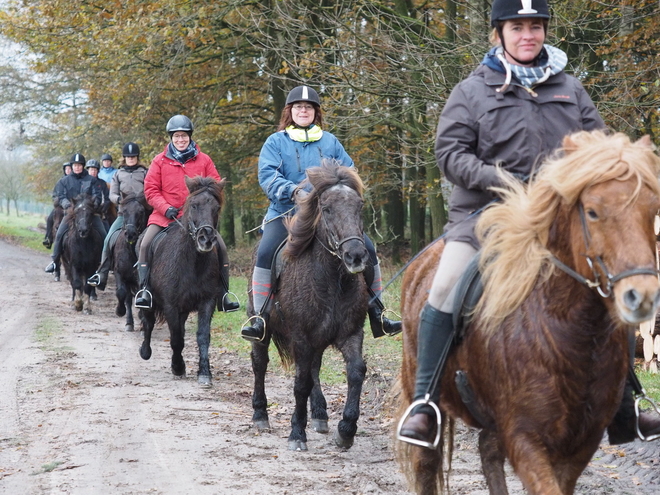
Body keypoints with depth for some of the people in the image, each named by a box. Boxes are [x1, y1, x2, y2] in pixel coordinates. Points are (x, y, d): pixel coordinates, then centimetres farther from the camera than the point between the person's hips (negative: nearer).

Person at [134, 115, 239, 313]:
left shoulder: (203, 160, 6)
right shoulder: (160, 161, 4)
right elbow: (150, 189, 1)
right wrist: (165, 208, -14)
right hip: (166, 216, -1)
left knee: (221, 247, -11)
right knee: (146, 244, -21)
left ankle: (223, 295, -3)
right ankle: (145, 289, -16)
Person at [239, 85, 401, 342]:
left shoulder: (330, 141, 14)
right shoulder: (276, 142, 5)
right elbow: (267, 176, -7)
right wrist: (294, 191, -24)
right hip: (286, 213, -2)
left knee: (367, 248, -8)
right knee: (265, 252, -28)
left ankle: (376, 313, 4)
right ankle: (260, 317, -22)